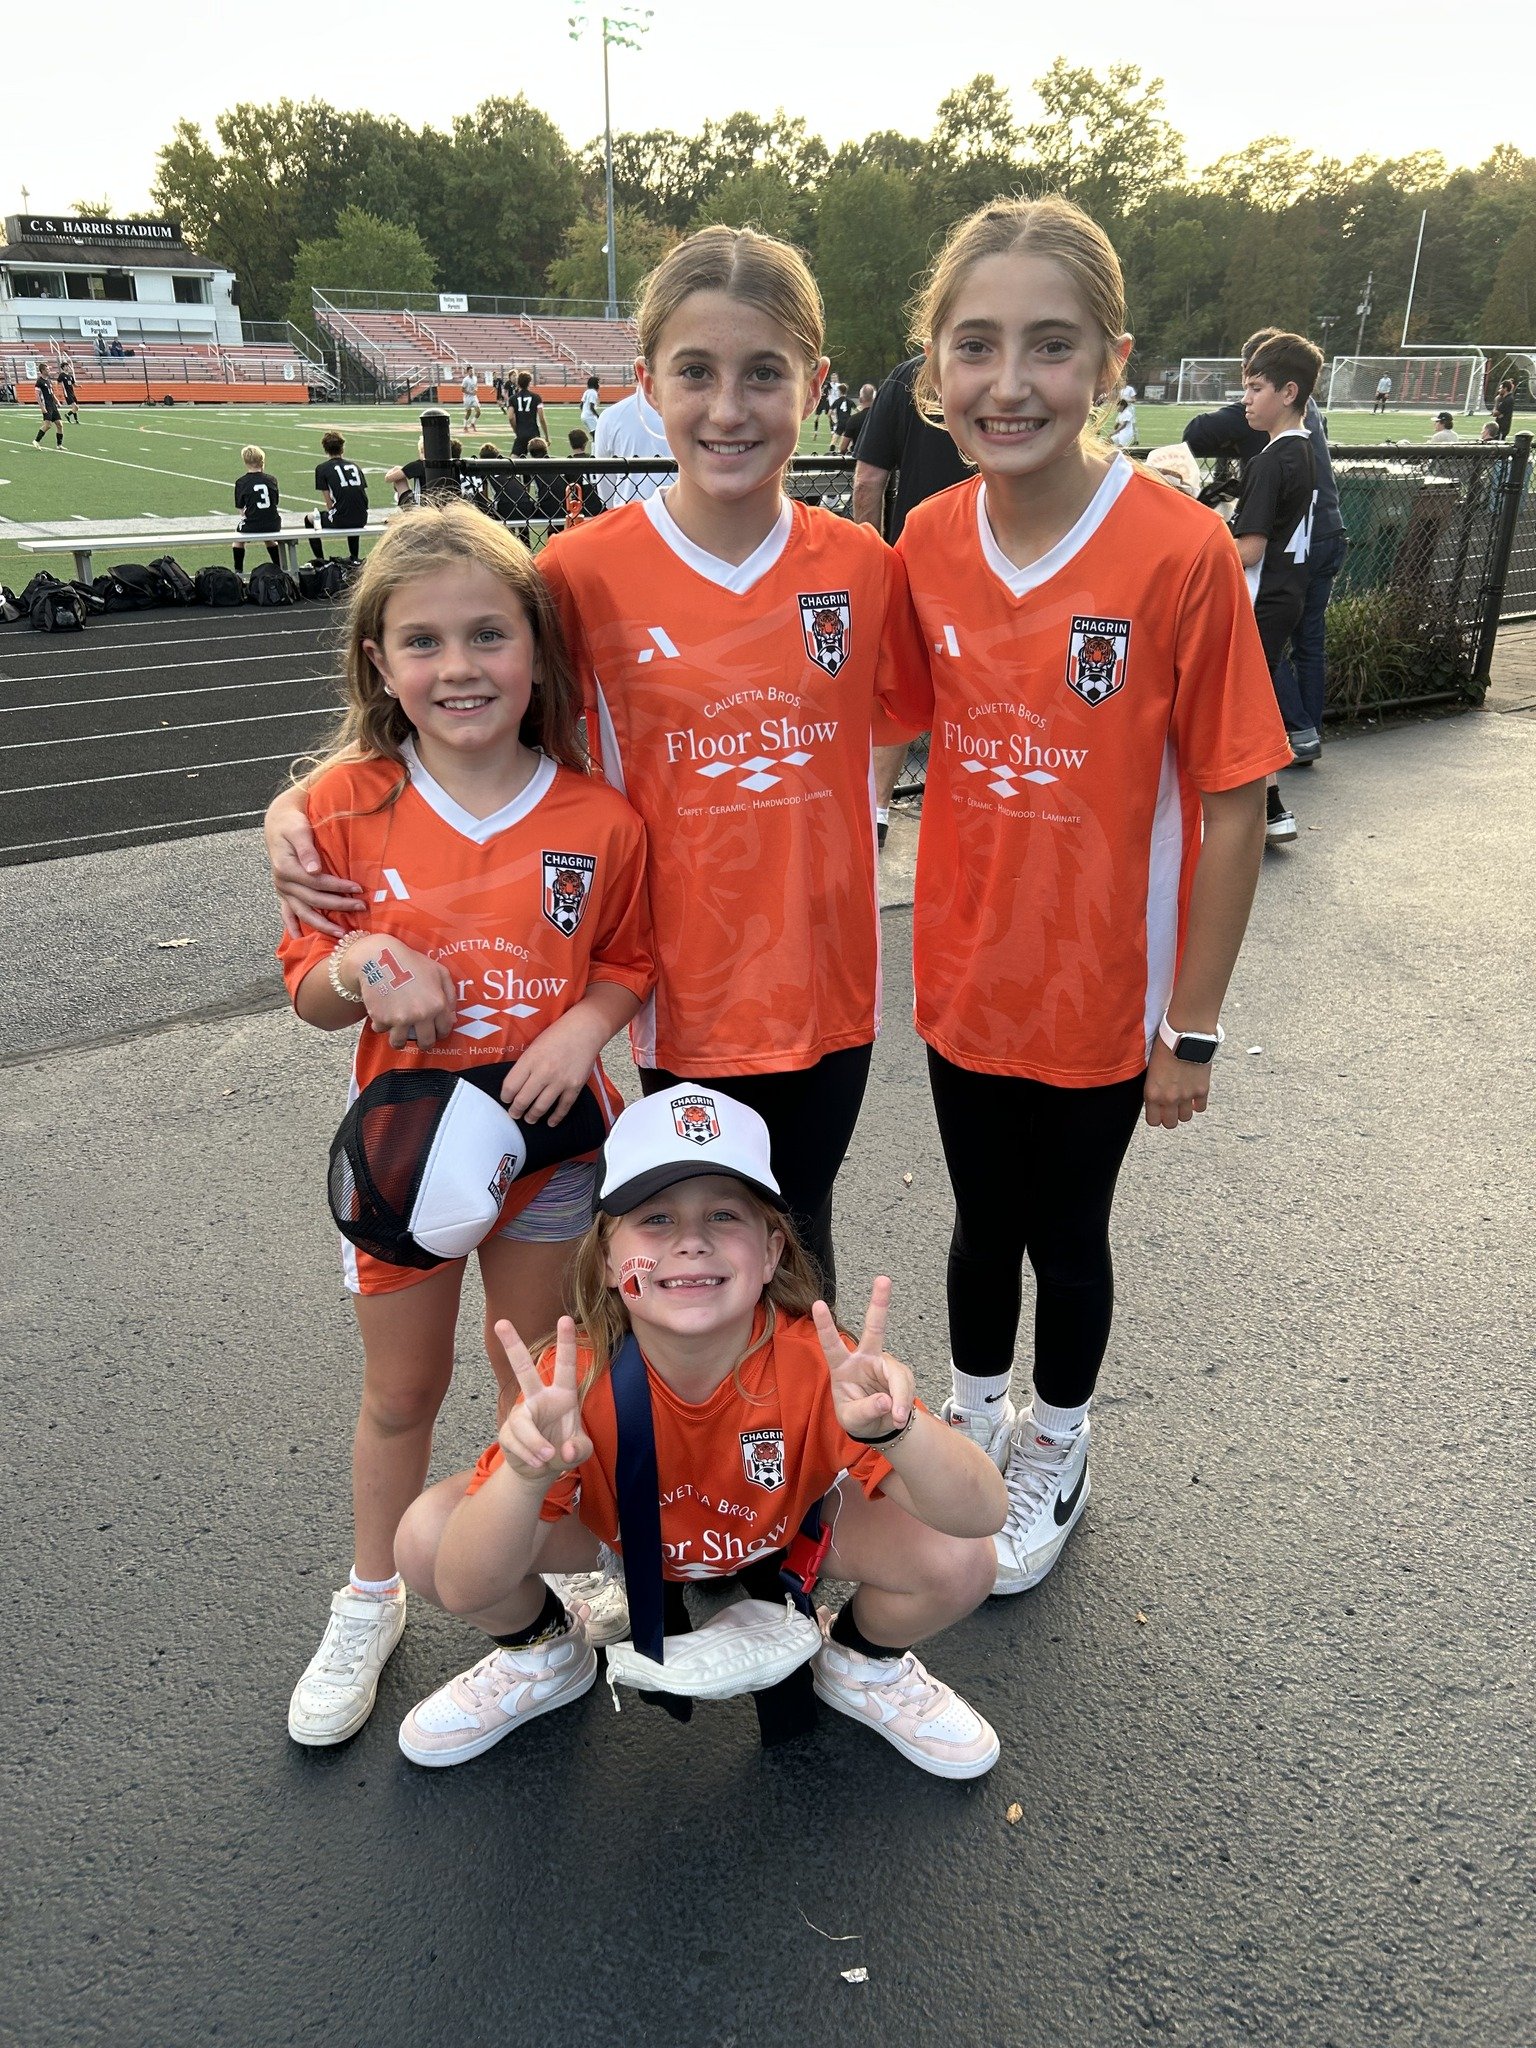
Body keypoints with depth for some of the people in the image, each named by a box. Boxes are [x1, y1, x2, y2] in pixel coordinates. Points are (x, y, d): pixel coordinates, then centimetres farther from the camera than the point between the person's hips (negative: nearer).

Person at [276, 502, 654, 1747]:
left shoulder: (600, 820, -12)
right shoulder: (343, 807, -11)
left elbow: (631, 958, 2)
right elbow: (311, 994, -3)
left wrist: (587, 1021, -18)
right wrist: (357, 966, -25)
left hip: (550, 1142, 0)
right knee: (401, 1392, 16)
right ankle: (371, 1602, 41)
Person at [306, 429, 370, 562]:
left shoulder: (322, 469, 1)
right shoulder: (354, 466, 14)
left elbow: (329, 502, -3)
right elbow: (365, 495, 14)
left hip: (340, 520, -4)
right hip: (361, 519, 5)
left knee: (309, 518, 24)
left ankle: (320, 560, 20)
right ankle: (354, 558, 42)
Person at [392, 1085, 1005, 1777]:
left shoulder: (814, 1362, -35)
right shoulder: (579, 1374, -33)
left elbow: (984, 1515, -39)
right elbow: (461, 1588, -34)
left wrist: (894, 1428, -61)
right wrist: (528, 1476, -56)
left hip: (788, 1528, 0)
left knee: (959, 1563, -25)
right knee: (424, 1536, -23)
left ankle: (866, 1662, 12)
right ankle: (542, 1653, 13)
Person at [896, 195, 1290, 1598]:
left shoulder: (1181, 553, -19)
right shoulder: (927, 544, -6)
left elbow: (1232, 808, -15)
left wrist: (1193, 1026, -11)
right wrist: (946, 936, 6)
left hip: (1102, 993, -3)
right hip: (966, 978, 3)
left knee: (1067, 1233, 17)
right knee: (983, 1220, 21)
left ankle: (1056, 1455, 44)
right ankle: (976, 1417, 48)